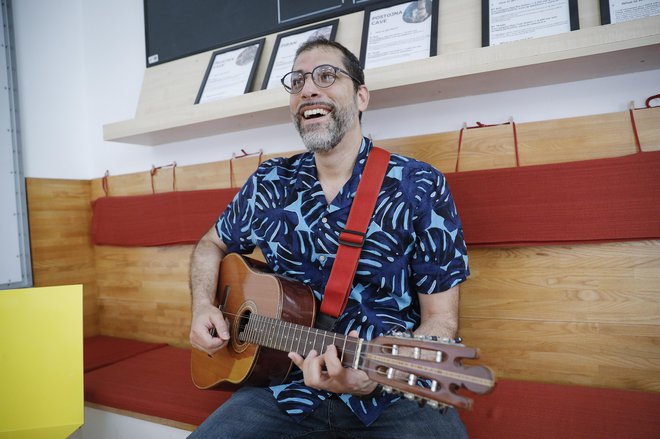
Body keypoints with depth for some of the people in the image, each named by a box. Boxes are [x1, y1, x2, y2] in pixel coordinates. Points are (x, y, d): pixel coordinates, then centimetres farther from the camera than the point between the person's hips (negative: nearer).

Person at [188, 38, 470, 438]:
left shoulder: (420, 187, -7)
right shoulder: (269, 184, 4)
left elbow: (440, 319, -7)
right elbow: (212, 245, 20)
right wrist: (203, 307, 3)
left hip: (394, 394, -2)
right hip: (288, 387, 3)